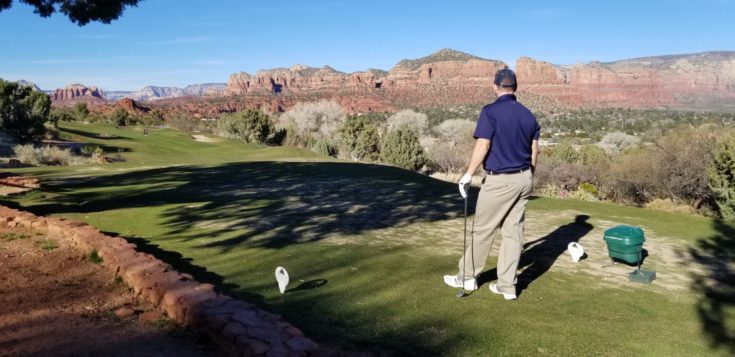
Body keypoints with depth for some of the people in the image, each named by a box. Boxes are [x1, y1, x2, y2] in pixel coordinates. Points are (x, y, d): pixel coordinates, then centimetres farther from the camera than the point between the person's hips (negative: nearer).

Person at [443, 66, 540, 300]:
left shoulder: (490, 111, -13)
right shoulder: (528, 115, 7)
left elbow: (482, 147, -18)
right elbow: (534, 152, 10)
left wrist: (468, 175, -9)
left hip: (499, 180, -6)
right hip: (523, 179, 7)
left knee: (482, 230, 6)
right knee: (514, 232, 7)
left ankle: (467, 277, 21)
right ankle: (507, 286, 11)